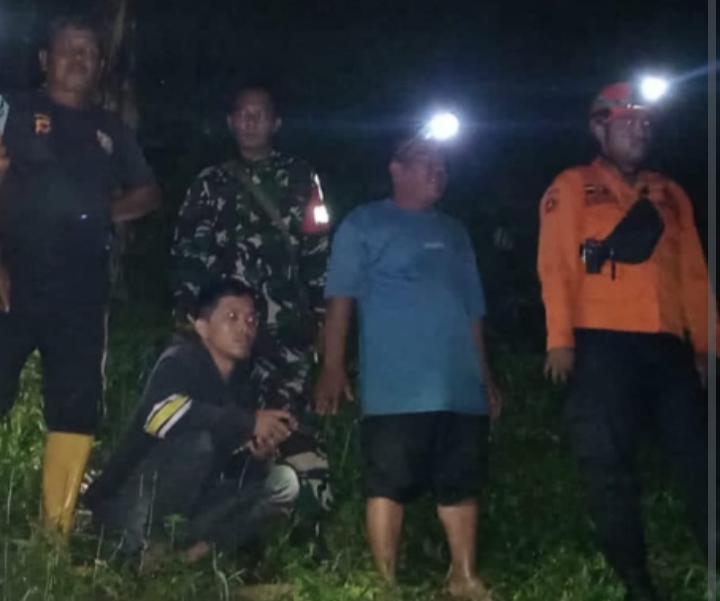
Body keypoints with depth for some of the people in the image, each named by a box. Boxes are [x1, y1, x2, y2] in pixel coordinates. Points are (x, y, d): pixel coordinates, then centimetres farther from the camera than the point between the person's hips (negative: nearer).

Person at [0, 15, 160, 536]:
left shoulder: (110, 130, 18)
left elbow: (148, 193, 27)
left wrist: (108, 212, 7)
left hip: (82, 292, 4)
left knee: (77, 411, 3)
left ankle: (57, 530, 10)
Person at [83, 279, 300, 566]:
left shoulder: (239, 384, 5)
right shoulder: (181, 359, -14)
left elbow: (235, 471, 6)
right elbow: (160, 412, -37)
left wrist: (259, 454, -18)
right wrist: (249, 423, -32)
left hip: (182, 505, 7)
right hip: (128, 500, -7)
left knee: (283, 481, -1)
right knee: (198, 441, -31)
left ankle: (187, 543, -11)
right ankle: (145, 540, -17)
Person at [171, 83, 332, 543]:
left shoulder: (301, 180, 12)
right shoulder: (211, 184, 18)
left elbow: (318, 251, 6)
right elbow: (188, 253, 13)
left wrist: (321, 317, -1)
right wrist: (185, 316, 4)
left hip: (285, 327, -3)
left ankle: (313, 523, -14)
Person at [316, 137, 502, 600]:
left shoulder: (455, 233, 22)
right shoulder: (366, 223, 4)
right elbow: (341, 296, -3)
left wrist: (485, 374, 20)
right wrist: (333, 366, -12)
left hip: (460, 385, 6)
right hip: (397, 387, -6)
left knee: (462, 485, 8)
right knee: (390, 486, -4)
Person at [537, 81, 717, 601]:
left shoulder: (669, 194, 20)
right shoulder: (573, 188, 7)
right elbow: (556, 266, -2)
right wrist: (560, 338, -12)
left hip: (668, 346, 4)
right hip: (603, 345, -4)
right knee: (611, 465, -3)